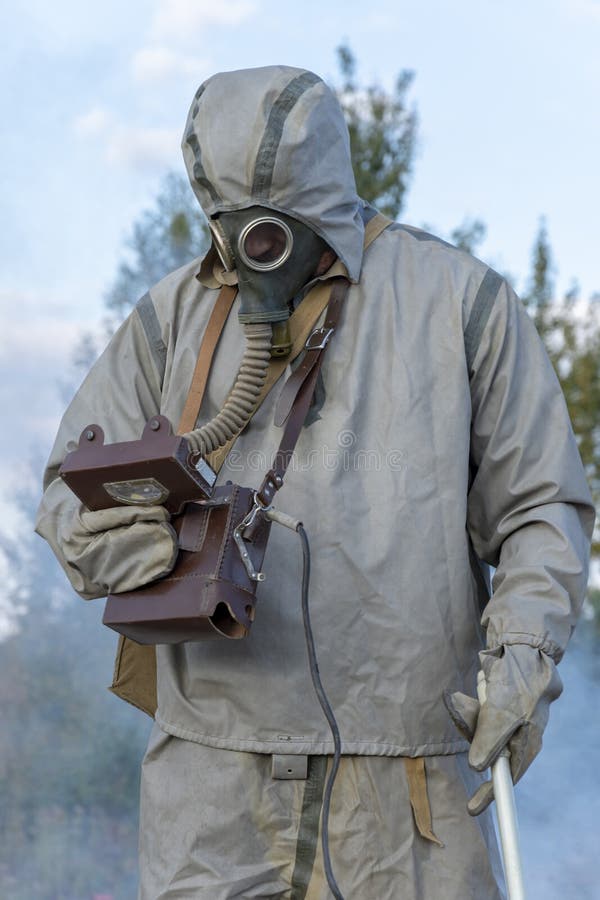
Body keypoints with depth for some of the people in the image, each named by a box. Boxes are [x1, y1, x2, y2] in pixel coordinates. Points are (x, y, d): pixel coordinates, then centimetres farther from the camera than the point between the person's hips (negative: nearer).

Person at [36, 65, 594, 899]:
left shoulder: (459, 298, 5)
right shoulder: (173, 315, 10)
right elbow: (71, 492, 10)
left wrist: (523, 651, -10)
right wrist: (127, 542, -14)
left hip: (408, 753, -1)